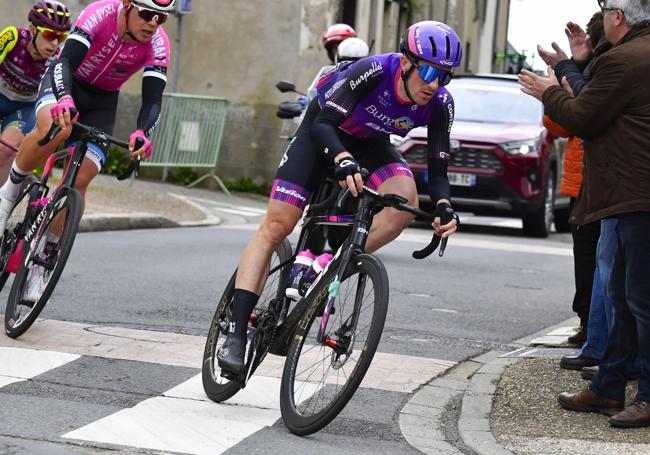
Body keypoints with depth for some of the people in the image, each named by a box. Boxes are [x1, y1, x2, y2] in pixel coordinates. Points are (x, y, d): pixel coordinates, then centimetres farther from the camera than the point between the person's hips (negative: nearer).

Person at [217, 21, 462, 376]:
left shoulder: (440, 104, -24)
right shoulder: (374, 71, -36)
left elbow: (437, 169, -18)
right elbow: (324, 123, -40)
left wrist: (443, 206, -38)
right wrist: (343, 159, -60)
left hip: (370, 142, 4)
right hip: (325, 129, -3)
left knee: (405, 200, -28)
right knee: (276, 227, -13)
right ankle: (235, 336, -12)